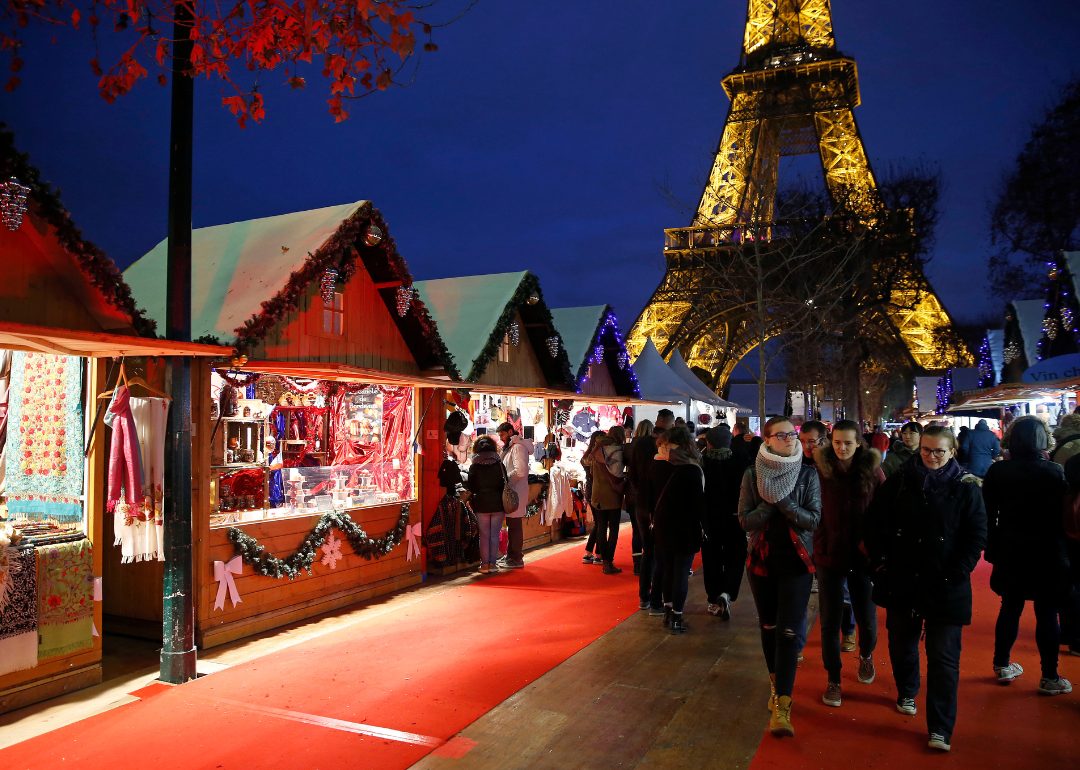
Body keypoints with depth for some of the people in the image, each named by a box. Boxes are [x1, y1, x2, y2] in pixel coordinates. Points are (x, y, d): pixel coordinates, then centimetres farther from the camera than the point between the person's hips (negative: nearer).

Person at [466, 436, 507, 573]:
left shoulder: (474, 466, -4)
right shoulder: (499, 464, -2)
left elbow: (471, 487, -3)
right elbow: (505, 483, 1)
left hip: (481, 505, 0)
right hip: (498, 504, 0)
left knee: (484, 535, 9)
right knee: (495, 535, 8)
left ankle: (484, 563, 11)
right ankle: (492, 563, 10)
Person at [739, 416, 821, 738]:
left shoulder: (808, 475, -3)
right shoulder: (753, 474, -2)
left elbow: (814, 518, -10)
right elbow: (745, 520, -6)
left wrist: (781, 500, -21)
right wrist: (772, 504, -19)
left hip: (796, 562, -2)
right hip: (762, 560, 2)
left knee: (790, 631, -8)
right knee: (768, 626, 15)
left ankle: (782, 706, -6)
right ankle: (777, 685, 35)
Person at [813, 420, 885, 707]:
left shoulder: (872, 470, -4)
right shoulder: (821, 470, -7)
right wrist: (816, 545, -6)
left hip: (863, 554, 1)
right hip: (829, 554, -1)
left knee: (867, 618, 10)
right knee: (830, 621, 5)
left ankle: (866, 655, 45)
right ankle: (833, 680, 24)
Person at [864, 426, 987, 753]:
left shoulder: (966, 488, -2)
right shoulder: (900, 481, 1)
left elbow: (977, 535, -1)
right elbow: (874, 520, 7)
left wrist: (957, 573, -9)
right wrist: (880, 560, 0)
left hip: (946, 587, -2)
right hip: (902, 580, 2)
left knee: (943, 657, 1)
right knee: (901, 642, 17)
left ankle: (941, 728, 9)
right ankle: (907, 692, 43)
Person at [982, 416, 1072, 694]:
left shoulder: (997, 471, -5)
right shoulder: (1055, 472, -12)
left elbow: (989, 515, 0)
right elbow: (1065, 515, -7)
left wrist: (992, 550, 9)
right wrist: (1063, 554, 2)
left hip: (1010, 553, 2)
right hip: (1048, 553, -2)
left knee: (1010, 607, 15)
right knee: (1047, 613, 7)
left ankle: (1002, 666, 24)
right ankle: (1050, 678, 16)